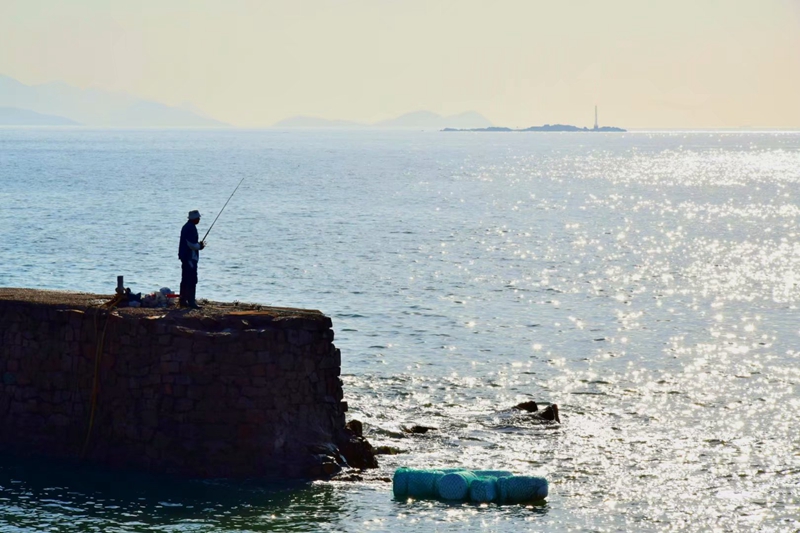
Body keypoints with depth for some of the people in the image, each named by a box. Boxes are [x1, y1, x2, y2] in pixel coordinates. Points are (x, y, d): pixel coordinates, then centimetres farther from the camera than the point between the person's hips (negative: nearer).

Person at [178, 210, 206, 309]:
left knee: (185, 280, 14)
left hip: (184, 256, 11)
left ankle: (183, 301, 18)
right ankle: (191, 301, -13)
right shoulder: (191, 228, -17)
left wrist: (198, 245, 16)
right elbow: (191, 244, -22)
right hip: (190, 257, -11)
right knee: (192, 280, -10)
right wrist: (200, 246, -5)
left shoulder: (186, 226, 15)